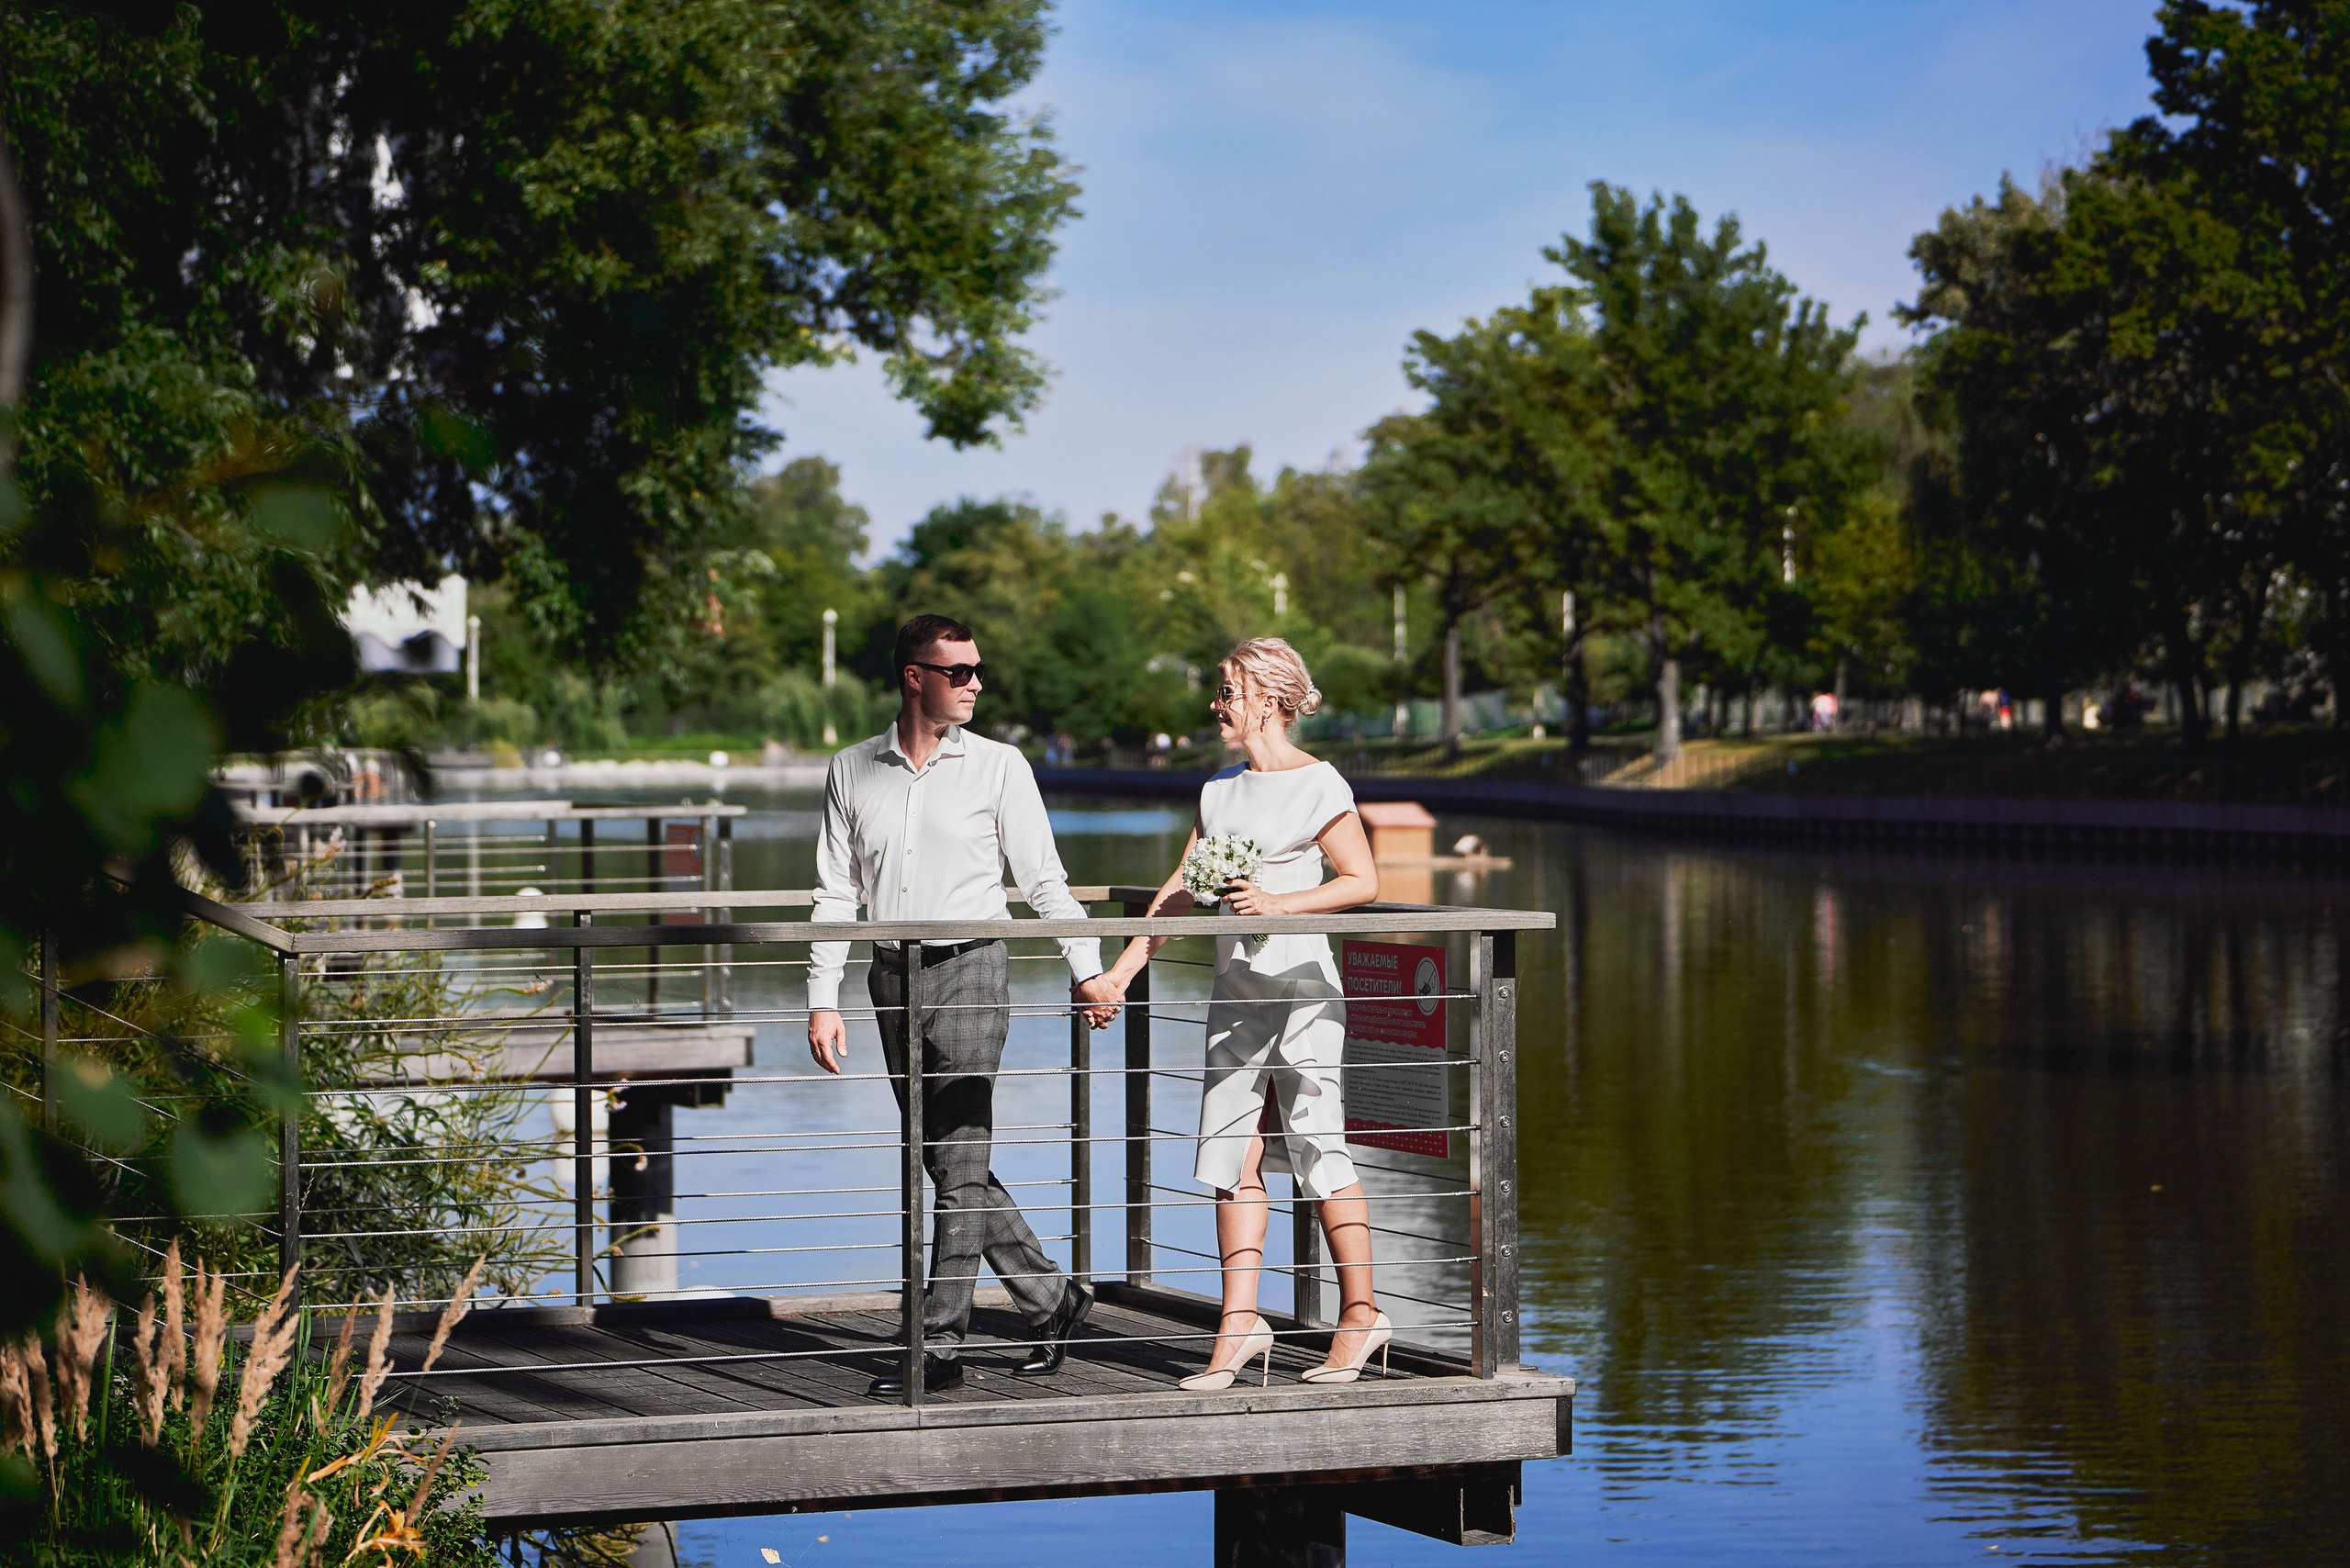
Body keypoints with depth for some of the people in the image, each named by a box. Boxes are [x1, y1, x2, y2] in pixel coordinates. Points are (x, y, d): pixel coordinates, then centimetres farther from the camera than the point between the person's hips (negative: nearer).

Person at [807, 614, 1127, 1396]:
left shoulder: (999, 766, 0)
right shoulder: (852, 771, 7)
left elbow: (1044, 879, 1)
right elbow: (835, 893, 9)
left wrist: (1086, 970, -7)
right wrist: (822, 999, 3)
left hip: (969, 971, -4)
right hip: (892, 977, 4)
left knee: (960, 1163, -7)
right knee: (948, 1163, 9)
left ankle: (939, 1346, -3)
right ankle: (1051, 1297, 23)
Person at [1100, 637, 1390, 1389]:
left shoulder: (1318, 784, -6)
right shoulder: (1221, 789, 13)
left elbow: (1364, 881, -10)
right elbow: (1182, 891, 15)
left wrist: (1277, 903, -20)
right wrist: (1122, 969, 9)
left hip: (1299, 985, -7)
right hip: (1235, 989, 7)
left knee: (1318, 1153, -2)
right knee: (1233, 1158, 2)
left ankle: (1360, 1314, 9)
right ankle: (1240, 1323, 4)